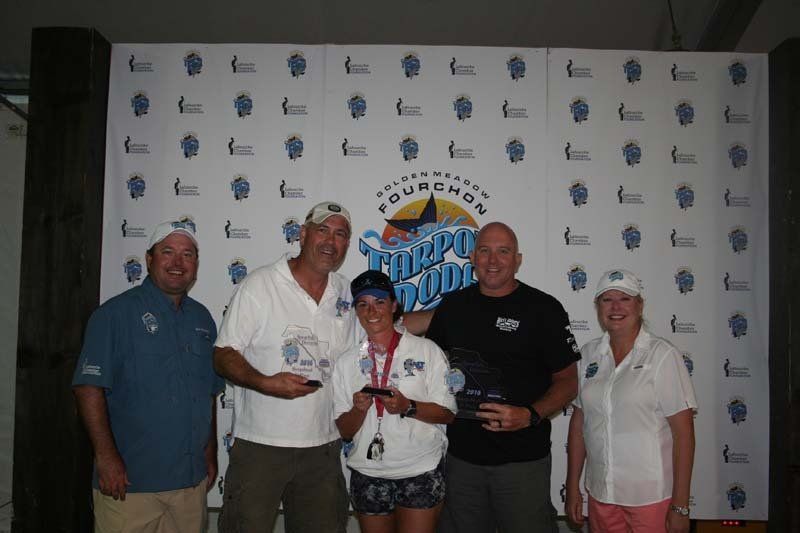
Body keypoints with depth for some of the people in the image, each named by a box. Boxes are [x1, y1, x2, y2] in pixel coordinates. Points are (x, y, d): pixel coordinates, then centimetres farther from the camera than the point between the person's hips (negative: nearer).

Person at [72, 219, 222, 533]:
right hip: (129, 481, -5)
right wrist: (105, 456, -17)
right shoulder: (116, 313, -7)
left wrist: (211, 454, 14)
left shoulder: (202, 318, 10)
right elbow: (88, 387, -12)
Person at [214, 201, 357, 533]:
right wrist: (266, 383, -24)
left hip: (323, 447, 5)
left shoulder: (347, 294, 8)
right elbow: (224, 356, -9)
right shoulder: (260, 285, -7)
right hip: (260, 445, -4)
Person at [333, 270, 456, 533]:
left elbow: (448, 413, -5)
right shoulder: (347, 362, 5)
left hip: (421, 471, -2)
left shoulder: (426, 350, -3)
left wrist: (408, 407, -21)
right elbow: (344, 431, 4)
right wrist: (359, 409, -16)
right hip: (368, 474, 3)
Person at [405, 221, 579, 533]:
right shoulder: (453, 305, 5)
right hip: (462, 456, 4)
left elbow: (567, 382, -5)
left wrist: (530, 415, -21)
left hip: (523, 460, -4)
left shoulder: (543, 308, -7)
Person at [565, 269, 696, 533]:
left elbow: (683, 434, -10)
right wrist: (572, 487, 6)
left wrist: (681, 506, -11)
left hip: (652, 498, -4)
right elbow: (578, 423, 7)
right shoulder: (588, 354, 3)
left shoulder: (663, 355, -9)